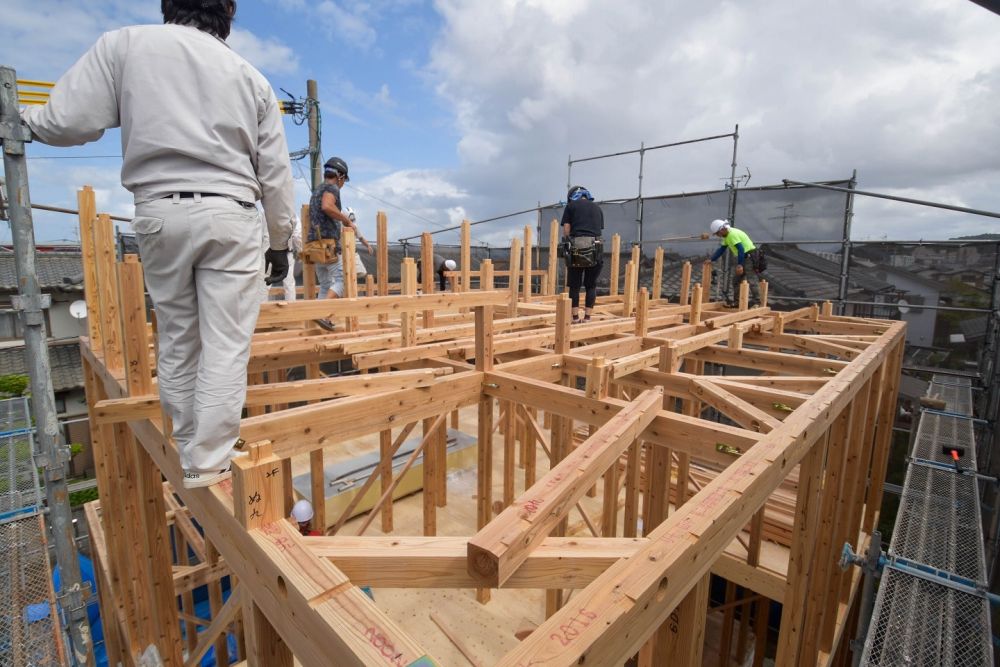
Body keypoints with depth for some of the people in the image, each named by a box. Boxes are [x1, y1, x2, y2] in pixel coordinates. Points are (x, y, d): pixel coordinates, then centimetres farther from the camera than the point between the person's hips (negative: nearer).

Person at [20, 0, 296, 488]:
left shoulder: (124, 44, 6)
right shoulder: (249, 76, 10)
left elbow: (69, 123, 0)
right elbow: (275, 174, 8)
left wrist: (25, 117, 23)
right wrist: (280, 242, 17)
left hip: (160, 213, 1)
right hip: (230, 216, 0)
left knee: (176, 343, 12)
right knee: (226, 348, -1)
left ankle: (188, 454, 23)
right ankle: (210, 465, 2)